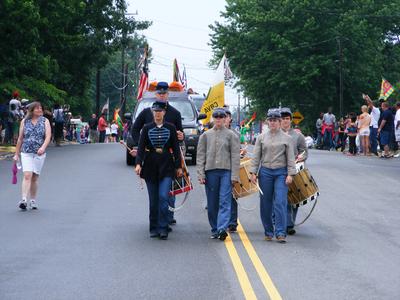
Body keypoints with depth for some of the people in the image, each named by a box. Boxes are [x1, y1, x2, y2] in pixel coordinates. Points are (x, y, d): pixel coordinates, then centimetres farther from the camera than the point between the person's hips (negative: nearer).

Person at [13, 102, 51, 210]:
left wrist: (43, 147, -25)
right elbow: (20, 138, 11)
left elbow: (48, 136, -7)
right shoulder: (24, 122, 6)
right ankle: (24, 200, -22)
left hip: (40, 154, 1)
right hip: (26, 153, -1)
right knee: (27, 175, -15)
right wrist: (16, 154, 11)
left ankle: (33, 200, 18)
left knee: (35, 178, 7)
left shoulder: (45, 121, 4)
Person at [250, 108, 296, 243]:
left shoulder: (287, 138, 5)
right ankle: (268, 232, 17)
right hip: (265, 172, 2)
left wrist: (290, 174, -5)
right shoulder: (261, 137, 8)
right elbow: (256, 156, 8)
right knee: (266, 204, 5)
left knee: (280, 202, -11)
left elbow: (290, 158, 3)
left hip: (281, 173, -2)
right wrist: (253, 172, 0)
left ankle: (281, 233, -10)